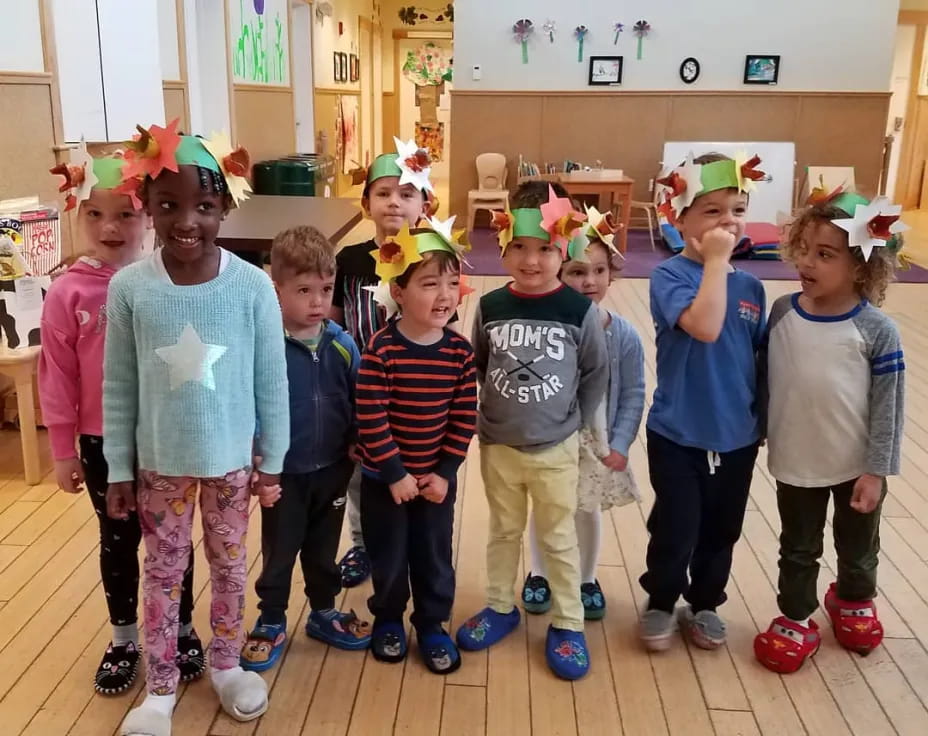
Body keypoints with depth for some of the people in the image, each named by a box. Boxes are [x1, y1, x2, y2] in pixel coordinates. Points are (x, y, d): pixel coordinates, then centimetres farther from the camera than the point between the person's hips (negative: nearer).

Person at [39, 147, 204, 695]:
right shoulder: (68, 292, -8)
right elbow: (58, 377, -3)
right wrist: (63, 451, 0)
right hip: (102, 442, 1)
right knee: (118, 540, 17)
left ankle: (182, 630, 35)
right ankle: (124, 639, 36)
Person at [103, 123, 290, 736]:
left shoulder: (253, 286, -14)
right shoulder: (129, 288, -12)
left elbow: (272, 384, -6)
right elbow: (119, 389, -3)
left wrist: (271, 462, -1)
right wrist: (119, 469, 0)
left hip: (232, 460, 0)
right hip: (160, 463, 1)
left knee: (229, 564, 17)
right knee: (163, 571, 14)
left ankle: (226, 664, 40)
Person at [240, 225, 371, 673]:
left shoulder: (342, 345, -6)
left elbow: (358, 402, 4)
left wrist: (356, 444, 0)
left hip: (332, 469, 3)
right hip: (283, 472, -3)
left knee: (324, 550, 21)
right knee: (278, 553, 15)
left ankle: (323, 613, 41)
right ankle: (271, 623, 33)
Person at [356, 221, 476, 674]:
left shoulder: (459, 350, -8)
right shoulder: (381, 349, -20)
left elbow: (465, 416, -3)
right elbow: (370, 419, -19)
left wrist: (446, 471, -7)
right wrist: (395, 473, -17)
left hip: (437, 476, 3)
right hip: (385, 476, -3)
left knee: (435, 555, 15)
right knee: (388, 556, 15)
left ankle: (432, 625, 35)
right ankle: (387, 620, 38)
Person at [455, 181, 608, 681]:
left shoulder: (580, 310, -12)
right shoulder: (490, 307, -6)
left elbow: (597, 373, -1)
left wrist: (573, 421, -1)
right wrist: (492, 410, 3)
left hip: (555, 448, -2)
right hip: (498, 444, 2)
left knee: (558, 538, 12)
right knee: (504, 531, 19)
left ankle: (568, 624, 28)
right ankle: (500, 607, 37)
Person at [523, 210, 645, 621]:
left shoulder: (623, 335, -12)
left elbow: (633, 394, -6)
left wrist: (619, 445, -9)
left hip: (596, 443, 1)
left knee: (588, 511, 19)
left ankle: (587, 580, 42)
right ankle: (539, 575, 42)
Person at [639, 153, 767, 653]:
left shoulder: (751, 286, 2)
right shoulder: (670, 275, -14)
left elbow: (758, 358, 10)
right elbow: (705, 327, -31)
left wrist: (764, 417, 12)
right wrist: (715, 260, -25)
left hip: (737, 436, 5)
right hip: (678, 434, -4)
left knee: (721, 531, 17)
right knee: (674, 530, 7)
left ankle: (704, 605, 39)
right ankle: (660, 604, 32)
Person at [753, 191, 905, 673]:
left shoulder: (876, 330, -19)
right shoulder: (782, 313, -11)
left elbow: (888, 406, -13)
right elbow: (764, 381, -1)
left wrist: (876, 471, -12)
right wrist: (759, 437, 4)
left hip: (858, 465, -1)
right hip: (796, 462, 1)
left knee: (858, 547, 24)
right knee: (798, 549, 18)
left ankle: (854, 602, 51)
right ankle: (796, 620, 38)